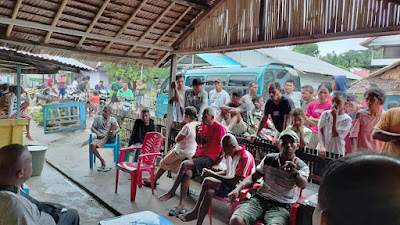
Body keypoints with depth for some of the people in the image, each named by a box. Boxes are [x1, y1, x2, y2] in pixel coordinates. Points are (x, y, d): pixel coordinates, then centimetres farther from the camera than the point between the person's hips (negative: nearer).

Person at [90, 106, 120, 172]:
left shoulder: (113, 119, 17)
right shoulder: (98, 118, 19)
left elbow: (118, 128, 5)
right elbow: (93, 127, 12)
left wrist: (115, 132, -19)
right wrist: (97, 133, -9)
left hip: (109, 138, -1)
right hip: (100, 138, 1)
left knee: (113, 123, -25)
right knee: (92, 145, -33)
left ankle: (102, 143, -27)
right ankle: (102, 161, -18)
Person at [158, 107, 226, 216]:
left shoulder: (219, 128, -9)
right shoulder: (202, 125, 13)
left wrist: (216, 164, -13)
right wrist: (197, 133, 0)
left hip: (209, 158, -6)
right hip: (198, 155, 6)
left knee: (185, 164, -26)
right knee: (187, 173, -21)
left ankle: (172, 192, -11)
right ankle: (181, 206, -17)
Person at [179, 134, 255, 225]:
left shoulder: (245, 157, -19)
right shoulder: (230, 154, 8)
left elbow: (235, 181, -21)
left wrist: (213, 175, -17)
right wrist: (213, 173, 0)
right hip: (228, 185, 8)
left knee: (207, 182, -23)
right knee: (209, 192, -21)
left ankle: (195, 212, -6)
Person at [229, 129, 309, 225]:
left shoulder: (302, 166, 4)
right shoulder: (269, 159, 12)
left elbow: (303, 185, -16)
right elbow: (253, 177, 16)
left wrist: (295, 173, -39)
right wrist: (238, 189, -1)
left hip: (281, 207, -2)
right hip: (259, 199, 2)